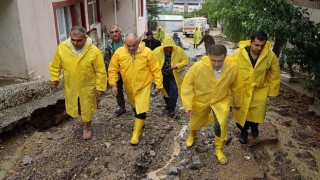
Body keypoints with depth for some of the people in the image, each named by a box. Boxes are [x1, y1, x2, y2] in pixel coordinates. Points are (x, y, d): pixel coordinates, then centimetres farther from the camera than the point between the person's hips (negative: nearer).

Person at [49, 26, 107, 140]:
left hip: (87, 86, -3)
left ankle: (87, 127, 40)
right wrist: (55, 78, 2)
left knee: (87, 108, 14)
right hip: (70, 85, 3)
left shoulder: (94, 51, -23)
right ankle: (82, 117, 54)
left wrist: (100, 87, -12)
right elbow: (55, 65, 1)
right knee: (73, 106, 21)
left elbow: (100, 72, -15)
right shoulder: (62, 47, -16)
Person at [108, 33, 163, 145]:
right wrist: (113, 84, -10)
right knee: (135, 107, 23)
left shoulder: (147, 52, -19)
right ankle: (141, 122, 49)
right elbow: (113, 69, -5)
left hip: (144, 86, -3)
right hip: (129, 87, 3)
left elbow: (156, 70, -12)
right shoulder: (119, 52, -15)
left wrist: (158, 85, -10)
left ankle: (136, 134, 9)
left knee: (141, 110, -5)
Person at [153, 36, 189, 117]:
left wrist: (177, 66, -23)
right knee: (166, 91, 17)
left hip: (174, 76, -2)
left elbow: (186, 60, -8)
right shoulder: (157, 51, -15)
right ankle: (168, 105, 44)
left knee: (174, 91, -15)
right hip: (163, 76, 2)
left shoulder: (179, 51, -15)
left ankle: (171, 109, -1)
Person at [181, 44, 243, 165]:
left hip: (221, 100, 0)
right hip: (201, 100, 0)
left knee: (221, 124, -15)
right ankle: (192, 135, 58)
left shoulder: (233, 67, -25)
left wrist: (237, 103, 7)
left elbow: (237, 86, -7)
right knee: (195, 122, 21)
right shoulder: (198, 67, -32)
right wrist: (187, 105, -21)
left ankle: (219, 149, 14)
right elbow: (187, 85, -20)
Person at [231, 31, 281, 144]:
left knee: (258, 112, 8)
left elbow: (274, 74, -2)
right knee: (242, 112, 12)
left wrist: (272, 91, 2)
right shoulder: (238, 54, -20)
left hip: (260, 90, 1)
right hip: (242, 89, -1)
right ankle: (243, 132, 39)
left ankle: (254, 126, 44)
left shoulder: (270, 56, -15)